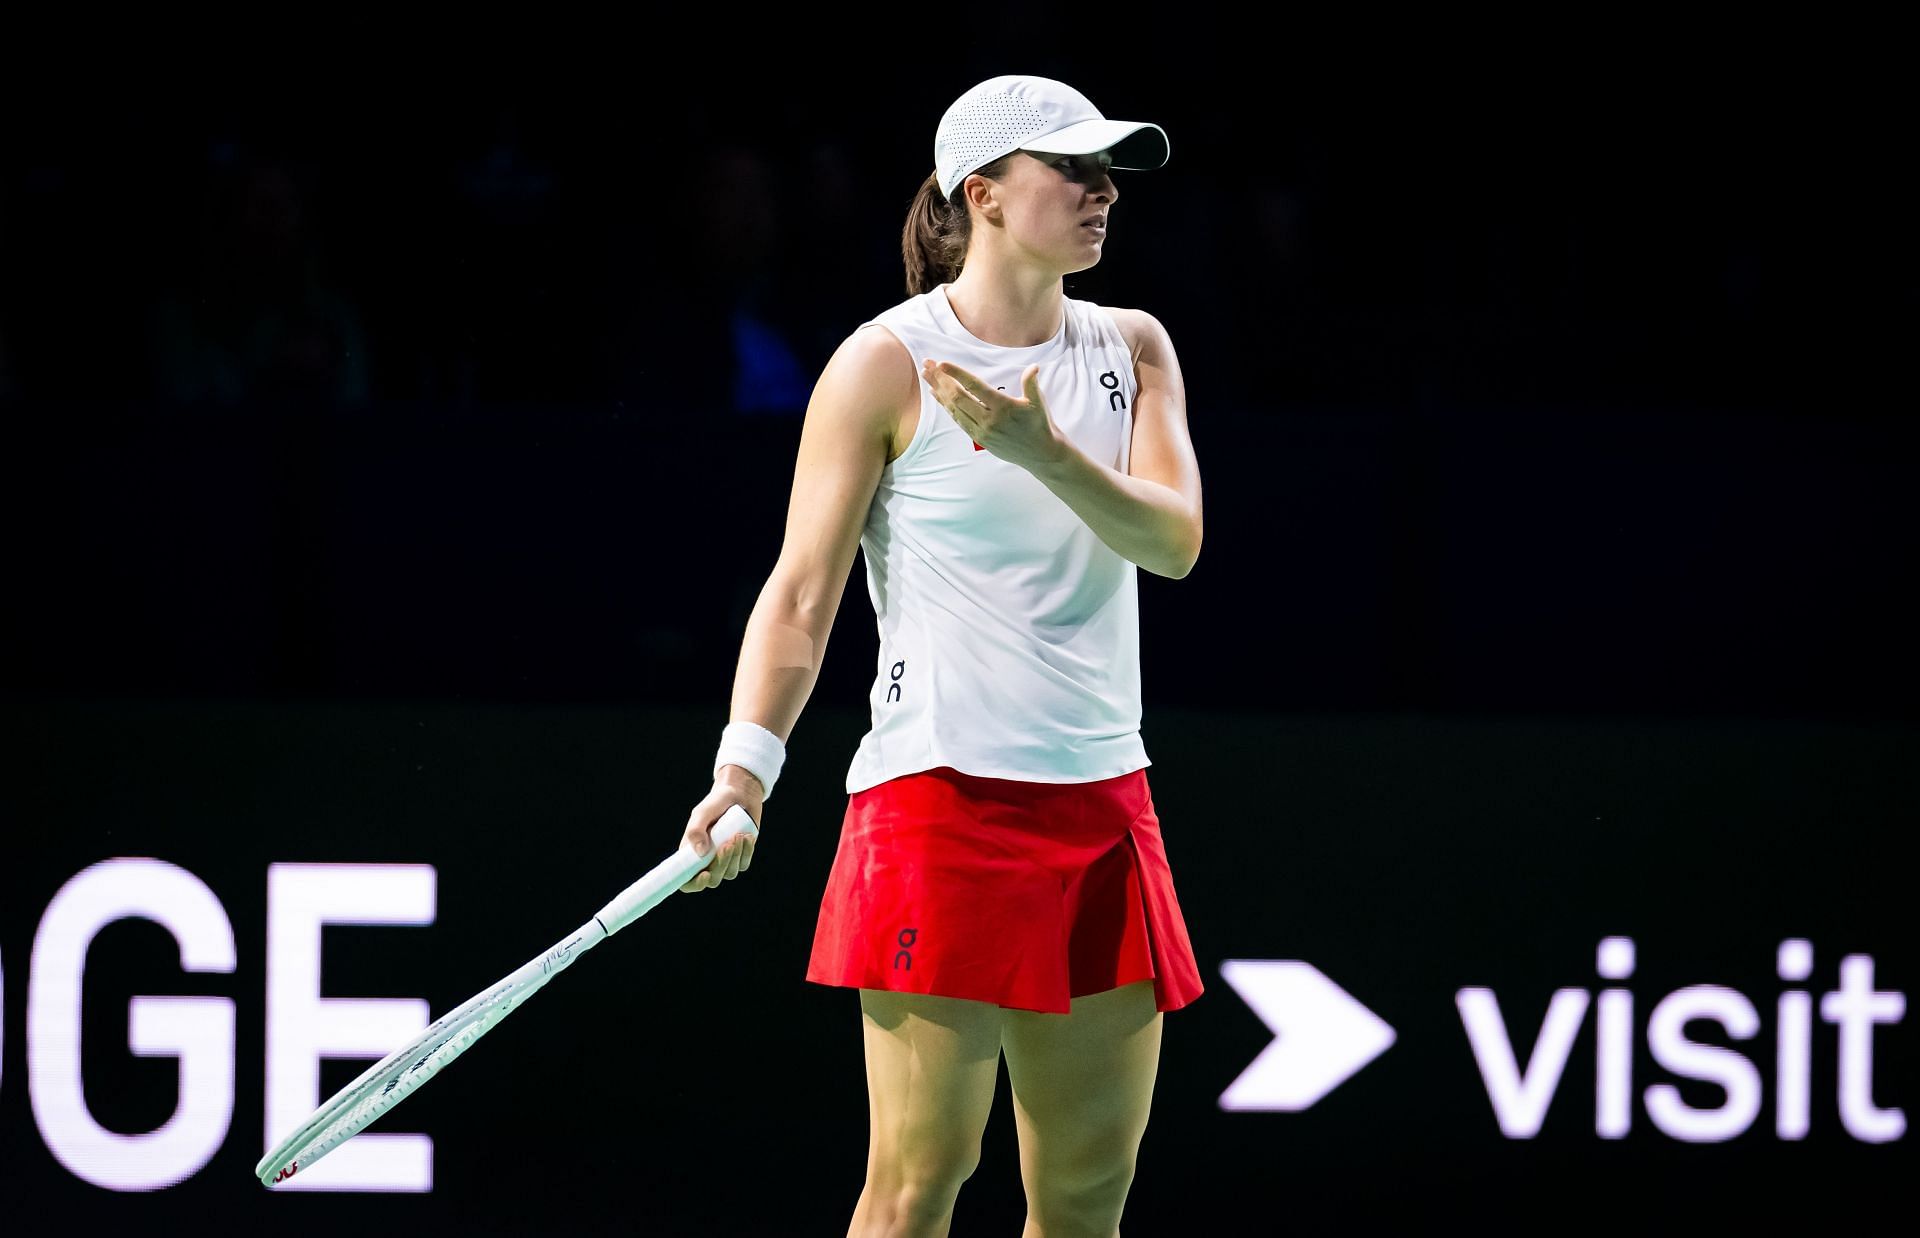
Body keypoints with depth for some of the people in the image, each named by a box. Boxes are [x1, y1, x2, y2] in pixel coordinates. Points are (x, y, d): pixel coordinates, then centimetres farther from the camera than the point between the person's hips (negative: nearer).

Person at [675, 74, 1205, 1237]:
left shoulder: (1132, 348, 12)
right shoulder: (887, 366, -3)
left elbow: (1174, 540, -3)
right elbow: (803, 592, -5)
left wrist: (1045, 452, -21)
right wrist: (747, 762, -18)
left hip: (1103, 805, 6)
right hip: (939, 794, -6)